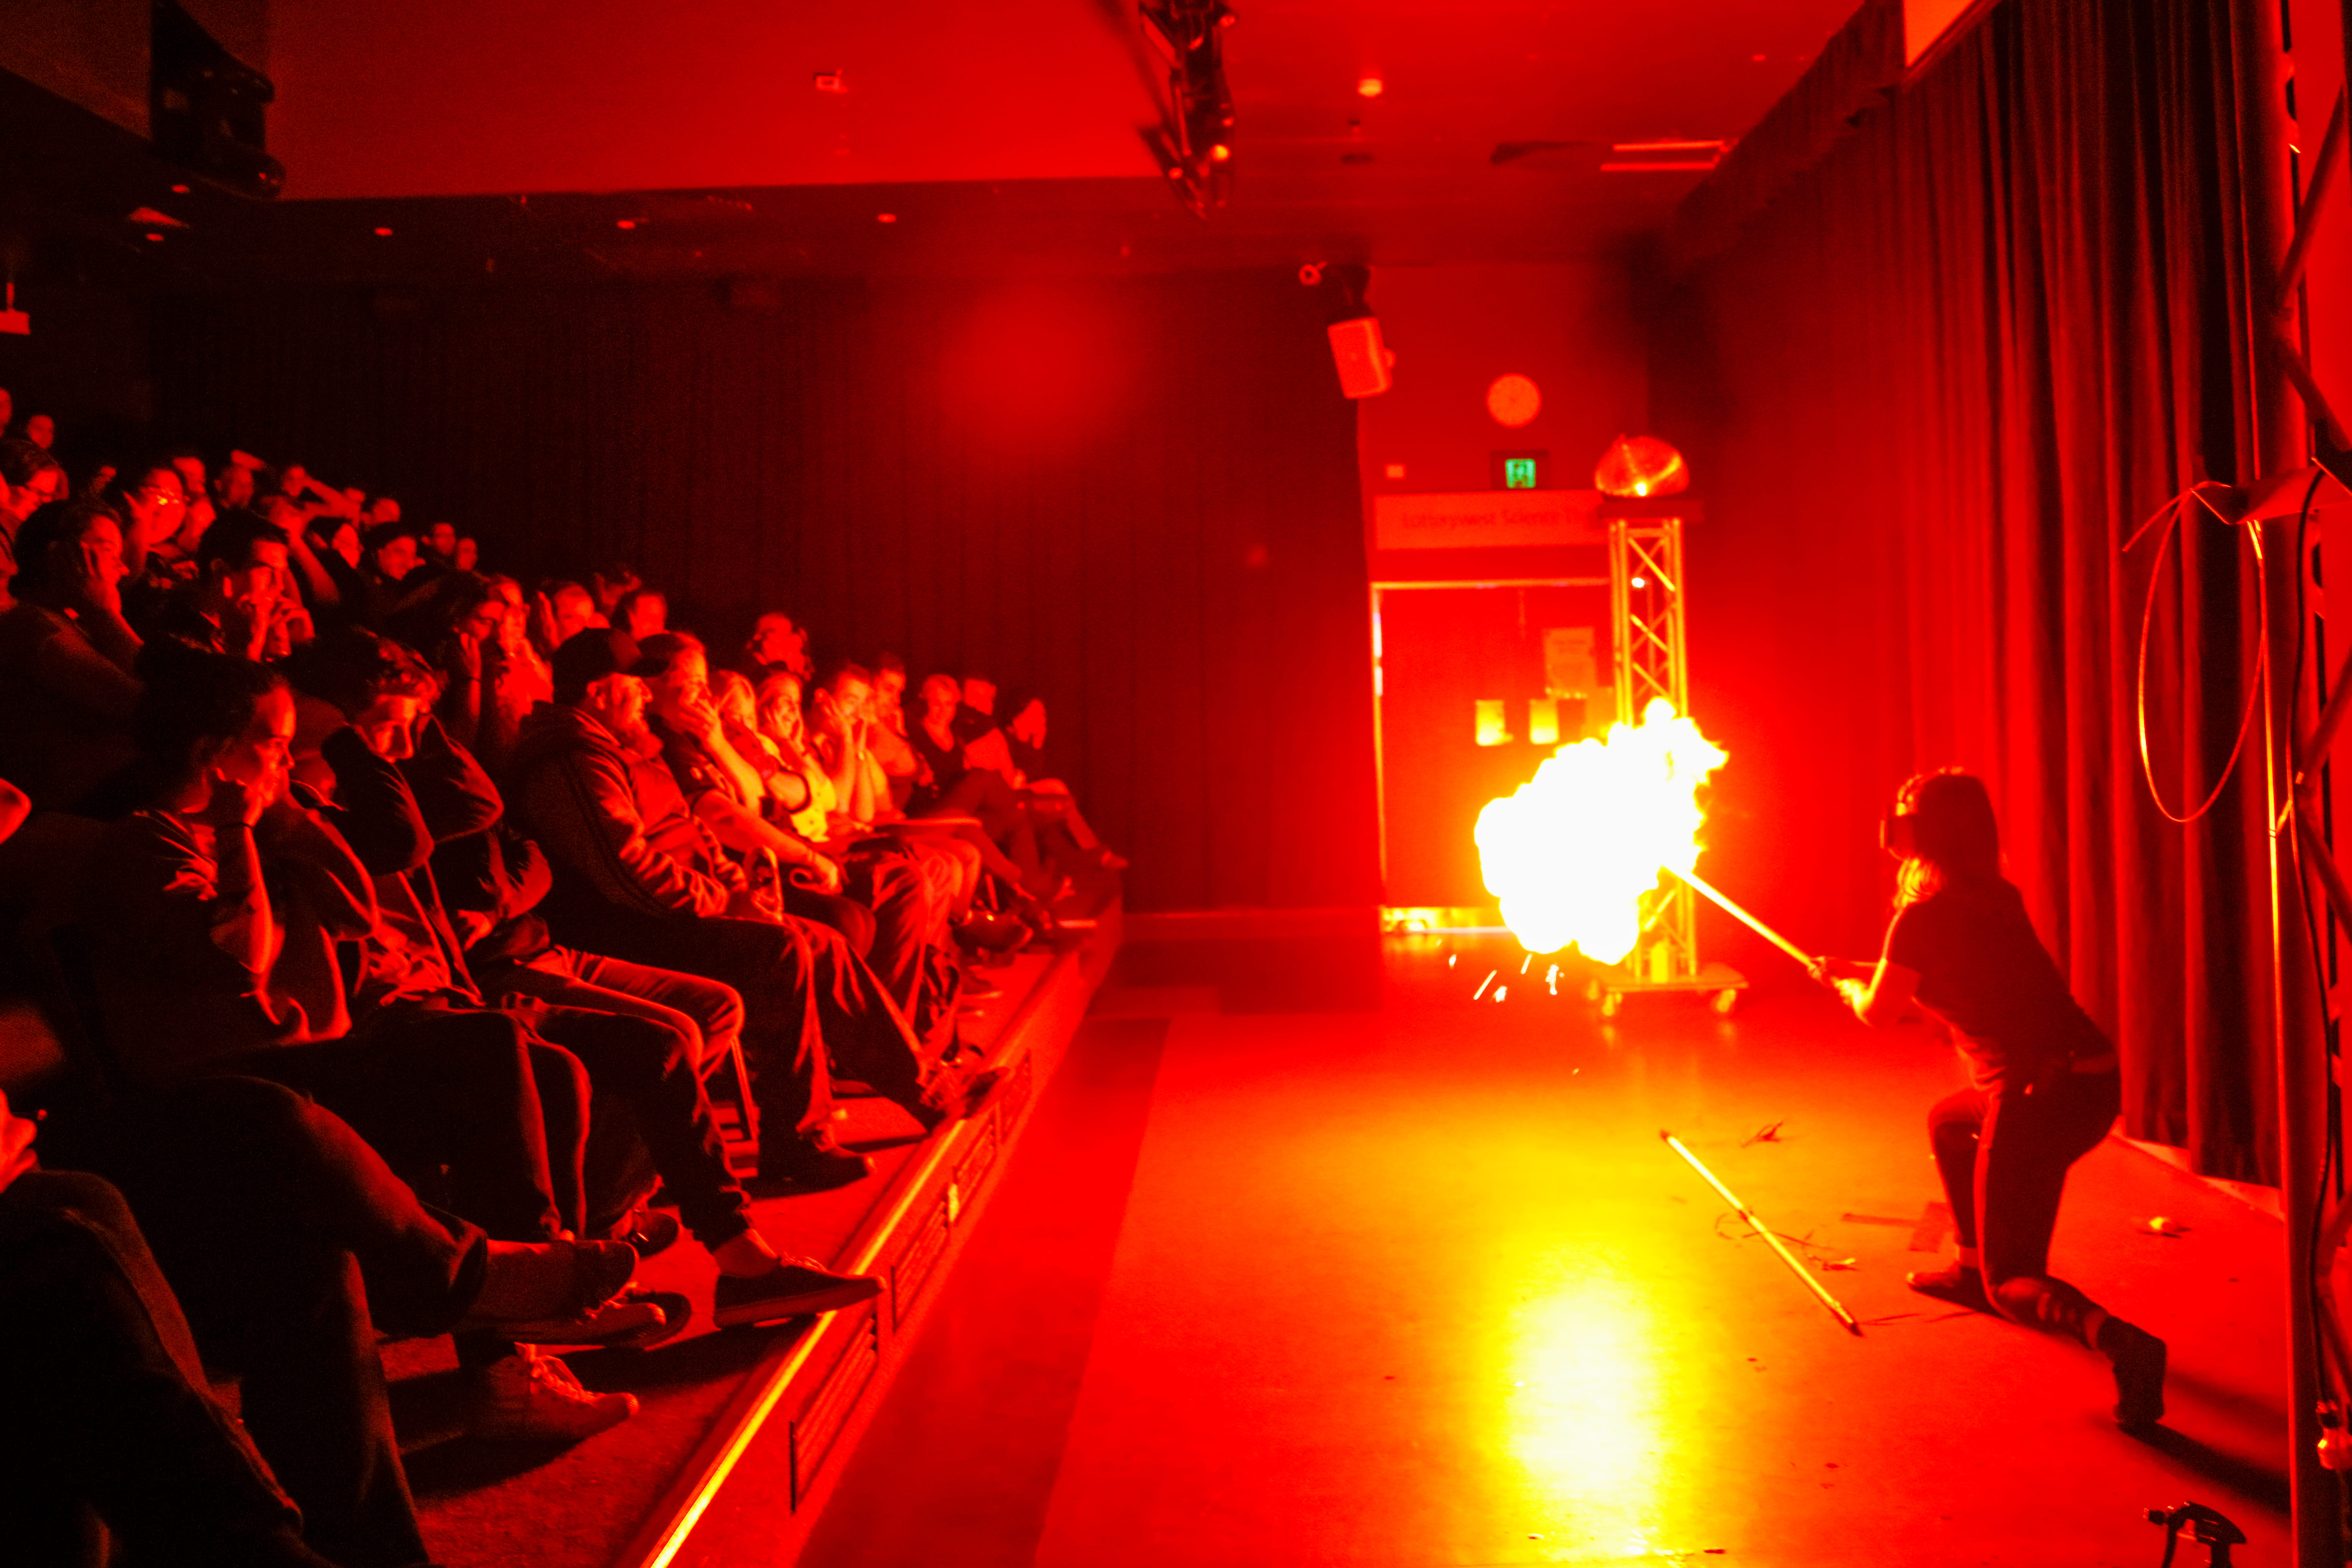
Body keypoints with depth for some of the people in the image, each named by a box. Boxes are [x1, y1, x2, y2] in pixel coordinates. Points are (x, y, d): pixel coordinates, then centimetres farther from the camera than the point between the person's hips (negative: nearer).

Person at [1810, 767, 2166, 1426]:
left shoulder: (1923, 916, -11)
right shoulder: (1997, 900, 12)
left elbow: (1879, 1010, 4)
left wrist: (1848, 984, 27)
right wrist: (1855, 969, 38)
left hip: (2043, 1095, -8)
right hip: (2097, 1080, 8)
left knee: (2012, 1284, 3)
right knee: (1949, 1122, 34)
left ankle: (2119, 1339, -24)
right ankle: (1973, 1266, 42)